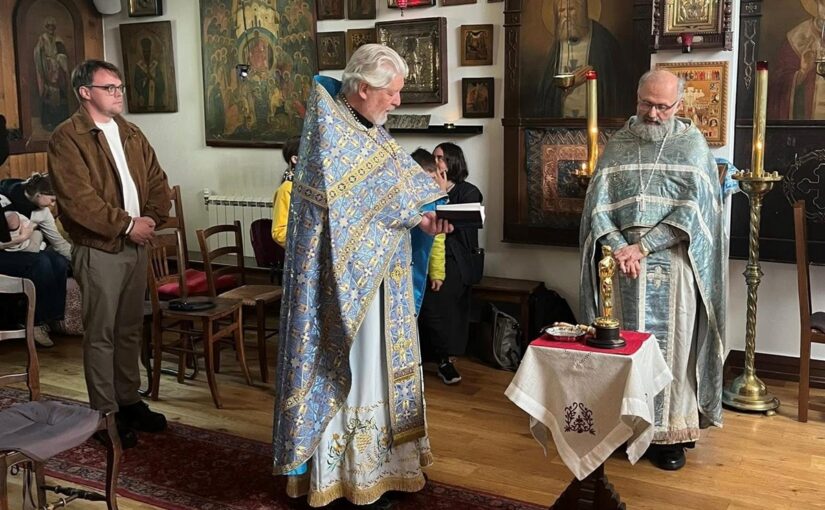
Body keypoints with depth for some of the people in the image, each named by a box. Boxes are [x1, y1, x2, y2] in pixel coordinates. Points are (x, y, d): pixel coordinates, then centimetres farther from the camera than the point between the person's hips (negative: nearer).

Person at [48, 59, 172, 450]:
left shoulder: (130, 133, 13)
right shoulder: (67, 138, -11)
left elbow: (157, 181, 13)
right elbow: (78, 199, -20)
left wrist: (151, 218, -4)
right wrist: (126, 225, -18)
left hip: (136, 245, 7)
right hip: (98, 250, -7)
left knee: (130, 329, 15)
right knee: (101, 334, 1)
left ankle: (129, 401, 27)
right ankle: (105, 414, 11)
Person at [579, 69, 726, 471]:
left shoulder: (692, 144, 1)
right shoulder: (618, 144, 8)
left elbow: (692, 208, -8)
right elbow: (597, 203, 2)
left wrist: (642, 246, -15)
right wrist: (618, 246, -14)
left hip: (672, 262, -2)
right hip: (623, 259, 2)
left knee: (672, 344, 0)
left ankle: (671, 432, 11)